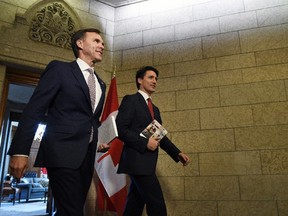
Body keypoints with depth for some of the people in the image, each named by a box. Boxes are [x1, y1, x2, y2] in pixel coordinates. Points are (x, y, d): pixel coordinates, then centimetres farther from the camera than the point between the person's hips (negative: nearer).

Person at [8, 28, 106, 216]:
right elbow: (34, 110, -7)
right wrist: (19, 151, -13)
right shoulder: (59, 69, 0)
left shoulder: (100, 84, 19)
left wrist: (99, 138, 7)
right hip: (62, 153, -6)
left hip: (87, 155, 7)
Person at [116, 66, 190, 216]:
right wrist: (145, 142, -18)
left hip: (147, 162, 8)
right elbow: (120, 128, -14)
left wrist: (177, 153, 10)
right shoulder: (130, 100, -4)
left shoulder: (155, 109, 21)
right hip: (137, 160, -8)